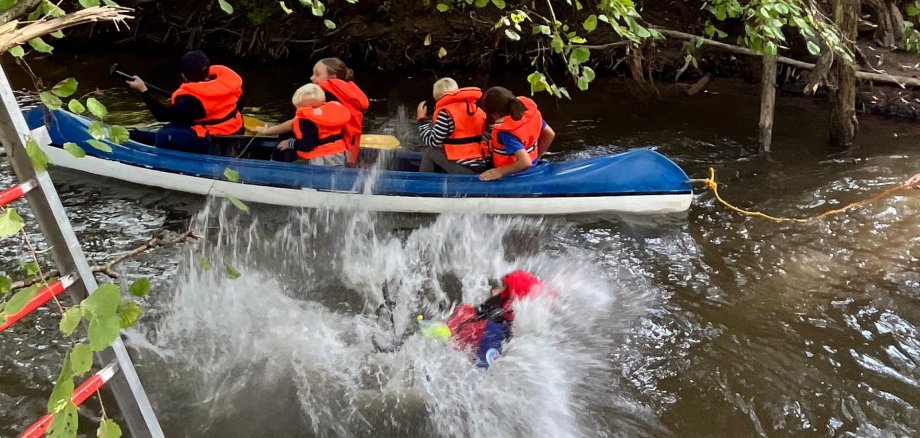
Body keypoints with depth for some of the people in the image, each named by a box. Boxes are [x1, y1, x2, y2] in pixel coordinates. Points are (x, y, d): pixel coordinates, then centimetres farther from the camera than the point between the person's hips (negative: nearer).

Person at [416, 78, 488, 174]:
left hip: (462, 169, -8)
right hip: (480, 166, 8)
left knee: (429, 153, 9)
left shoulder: (446, 112, -11)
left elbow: (433, 142, -8)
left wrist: (422, 119, 4)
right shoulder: (476, 109, 12)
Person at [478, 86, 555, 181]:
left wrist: (500, 171, -34)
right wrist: (537, 155, 10)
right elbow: (550, 134, 0)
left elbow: (525, 162, -42)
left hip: (512, 175, -8)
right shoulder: (530, 110, -12)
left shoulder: (506, 131, -35)